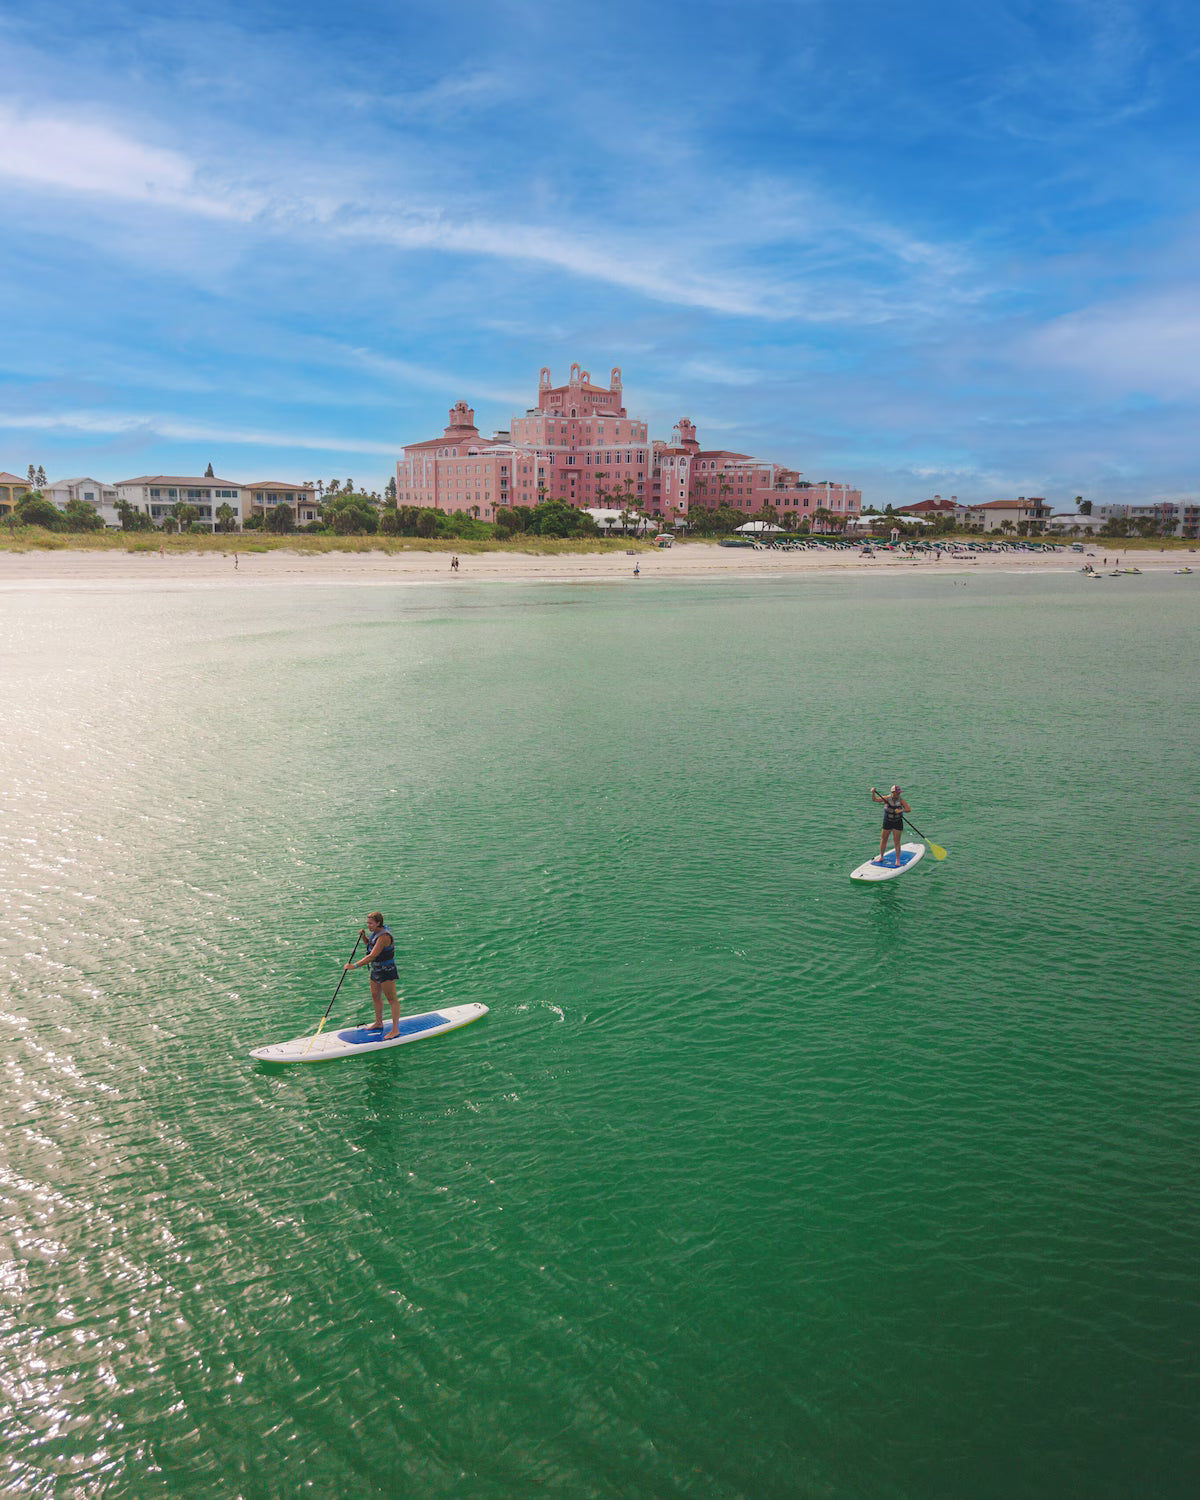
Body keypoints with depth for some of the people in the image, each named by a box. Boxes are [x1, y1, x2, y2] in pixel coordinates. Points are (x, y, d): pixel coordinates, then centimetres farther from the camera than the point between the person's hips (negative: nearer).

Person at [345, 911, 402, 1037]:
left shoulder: (384, 936, -26)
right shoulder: (375, 933, 4)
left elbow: (372, 956, -30)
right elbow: (370, 945, 23)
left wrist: (354, 966, -28)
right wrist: (364, 937, 3)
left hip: (386, 972, -10)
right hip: (376, 970, 10)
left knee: (392, 1000, -3)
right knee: (375, 996, 19)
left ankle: (395, 1029, 2)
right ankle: (379, 1023, 35)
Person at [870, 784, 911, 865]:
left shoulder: (901, 800, -9)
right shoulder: (887, 798, -9)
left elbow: (909, 809, -14)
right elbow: (874, 799, -14)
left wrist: (901, 810, -32)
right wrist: (873, 793, -33)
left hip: (898, 823, -1)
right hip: (887, 822, 1)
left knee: (897, 841, 1)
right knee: (884, 840, 10)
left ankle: (898, 860, 11)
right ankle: (881, 857, 25)